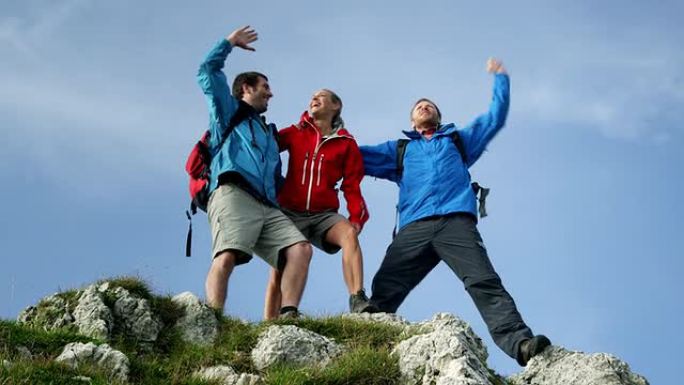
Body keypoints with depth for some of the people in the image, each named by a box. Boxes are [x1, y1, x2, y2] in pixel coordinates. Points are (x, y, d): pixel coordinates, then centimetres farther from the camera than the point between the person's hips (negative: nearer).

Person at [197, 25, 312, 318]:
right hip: (233, 195, -6)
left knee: (300, 248, -19)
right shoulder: (229, 110, 25)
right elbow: (208, 72, 16)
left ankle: (287, 316, -30)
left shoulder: (268, 135, 41)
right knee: (226, 256, -29)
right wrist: (230, 42, 25)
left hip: (267, 207, 6)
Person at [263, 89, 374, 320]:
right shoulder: (295, 134, 11)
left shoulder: (346, 143, 9)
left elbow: (352, 186, 6)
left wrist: (356, 218, -7)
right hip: (290, 212, 1)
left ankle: (357, 301, -42)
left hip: (323, 214, -1)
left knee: (349, 233, -30)